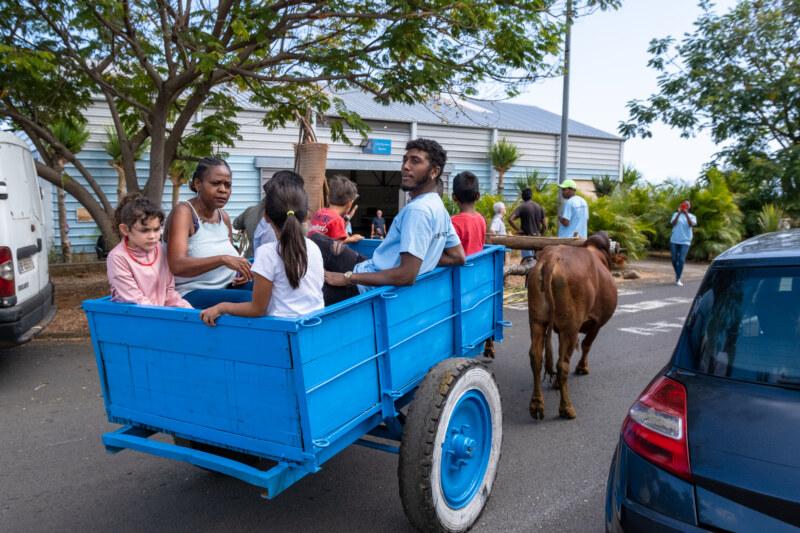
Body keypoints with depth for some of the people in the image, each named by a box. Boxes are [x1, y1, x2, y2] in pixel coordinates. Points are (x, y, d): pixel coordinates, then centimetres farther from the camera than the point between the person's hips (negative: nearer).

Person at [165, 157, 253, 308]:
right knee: (249, 299, -32)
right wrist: (223, 259, -35)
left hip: (227, 289, 7)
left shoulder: (224, 217, 13)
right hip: (191, 294, -7)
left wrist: (242, 271, 0)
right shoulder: (183, 212, -9)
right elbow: (177, 266, -24)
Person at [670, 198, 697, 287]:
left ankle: (678, 279, -7)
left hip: (685, 241, -1)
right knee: (674, 259, 4)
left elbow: (691, 224, -14)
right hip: (674, 240, 1)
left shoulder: (692, 216, 7)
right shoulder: (676, 214, 8)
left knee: (681, 260, -11)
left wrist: (686, 214, -25)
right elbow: (673, 223, -10)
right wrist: (679, 213, -20)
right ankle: (677, 274, 28)